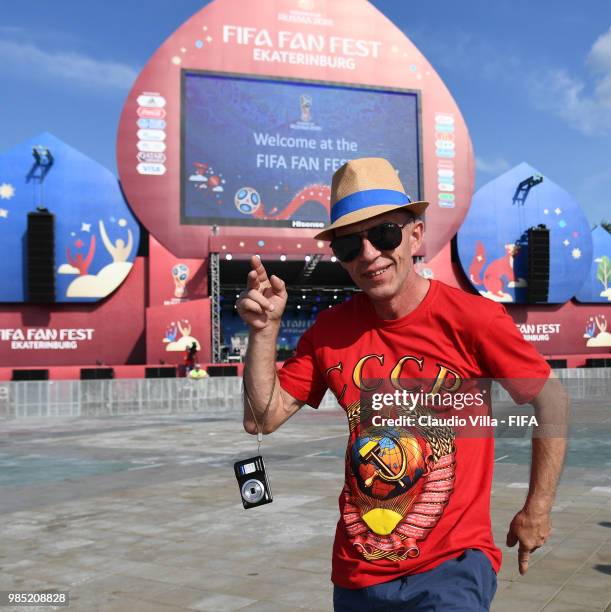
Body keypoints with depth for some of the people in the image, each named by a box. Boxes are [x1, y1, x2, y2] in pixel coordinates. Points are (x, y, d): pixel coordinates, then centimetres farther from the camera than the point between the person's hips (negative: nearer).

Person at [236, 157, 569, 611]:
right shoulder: (330, 330, -1)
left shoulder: (471, 318, -13)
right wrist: (265, 330, -12)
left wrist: (537, 511, 1)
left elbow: (553, 402, -2)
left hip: (451, 563, -4)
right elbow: (262, 419, 0)